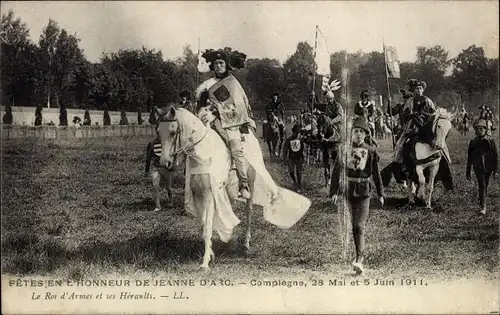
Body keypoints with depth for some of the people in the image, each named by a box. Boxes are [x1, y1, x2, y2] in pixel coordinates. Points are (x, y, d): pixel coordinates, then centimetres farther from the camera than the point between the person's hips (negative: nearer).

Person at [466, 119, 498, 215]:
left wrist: (495, 170, -3)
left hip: (488, 168, 0)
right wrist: (468, 171, 10)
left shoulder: (490, 141, -4)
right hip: (478, 168, 0)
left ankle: (482, 201, 33)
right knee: (482, 185, -8)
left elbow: (495, 156, -1)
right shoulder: (473, 142, 2)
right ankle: (483, 207, -8)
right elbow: (469, 158, 9)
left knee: (485, 185, 11)